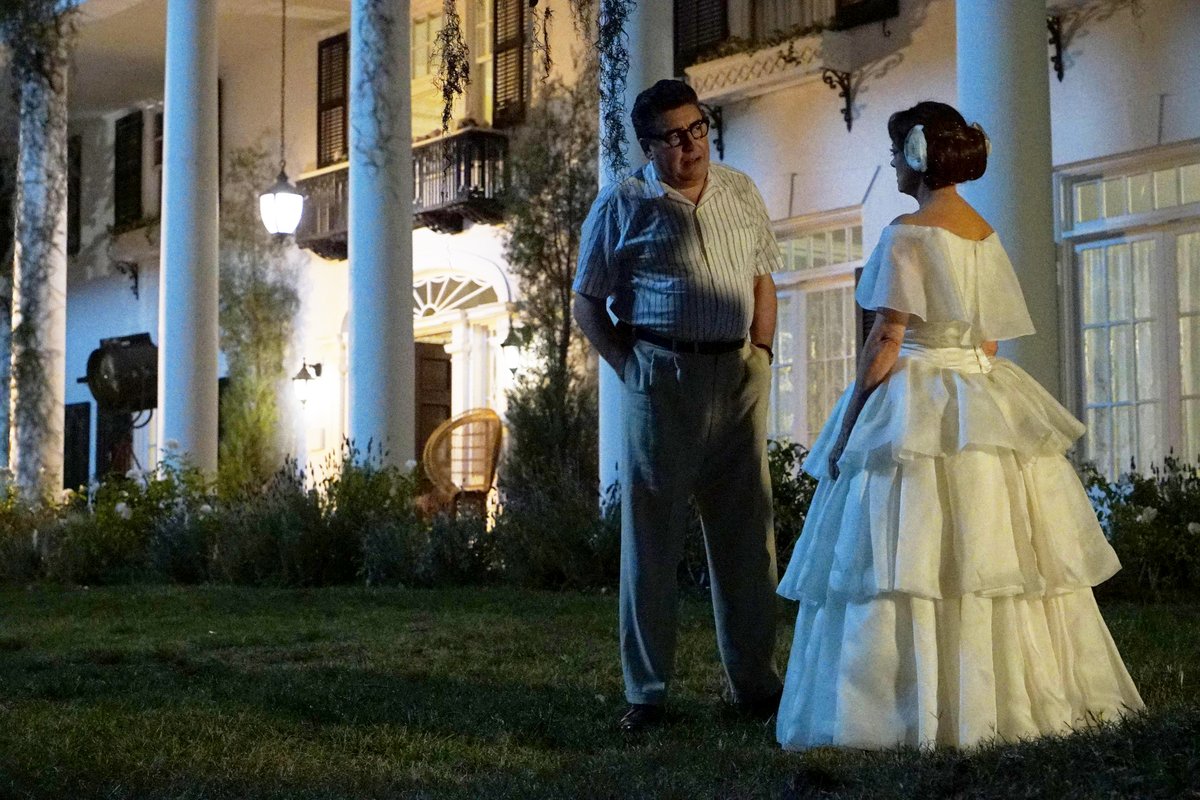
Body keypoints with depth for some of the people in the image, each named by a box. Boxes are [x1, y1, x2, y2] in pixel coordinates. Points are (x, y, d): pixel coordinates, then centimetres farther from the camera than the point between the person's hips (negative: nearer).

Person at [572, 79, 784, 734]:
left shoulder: (741, 194, 12)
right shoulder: (621, 206, 1)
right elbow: (587, 302, 3)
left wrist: (760, 357, 6)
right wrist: (631, 367, -6)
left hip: (738, 378, 4)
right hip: (660, 379, -3)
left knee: (746, 535, 7)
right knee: (651, 537, 2)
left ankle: (756, 684, 17)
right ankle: (646, 692, 8)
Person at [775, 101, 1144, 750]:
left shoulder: (907, 234, -10)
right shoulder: (986, 234, 13)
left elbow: (886, 338, -13)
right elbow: (988, 339, 16)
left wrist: (848, 427, -10)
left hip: (916, 409, -8)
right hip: (986, 407, 8)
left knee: (911, 564, -6)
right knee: (988, 551, 9)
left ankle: (920, 713, -8)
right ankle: (1023, 694, 12)